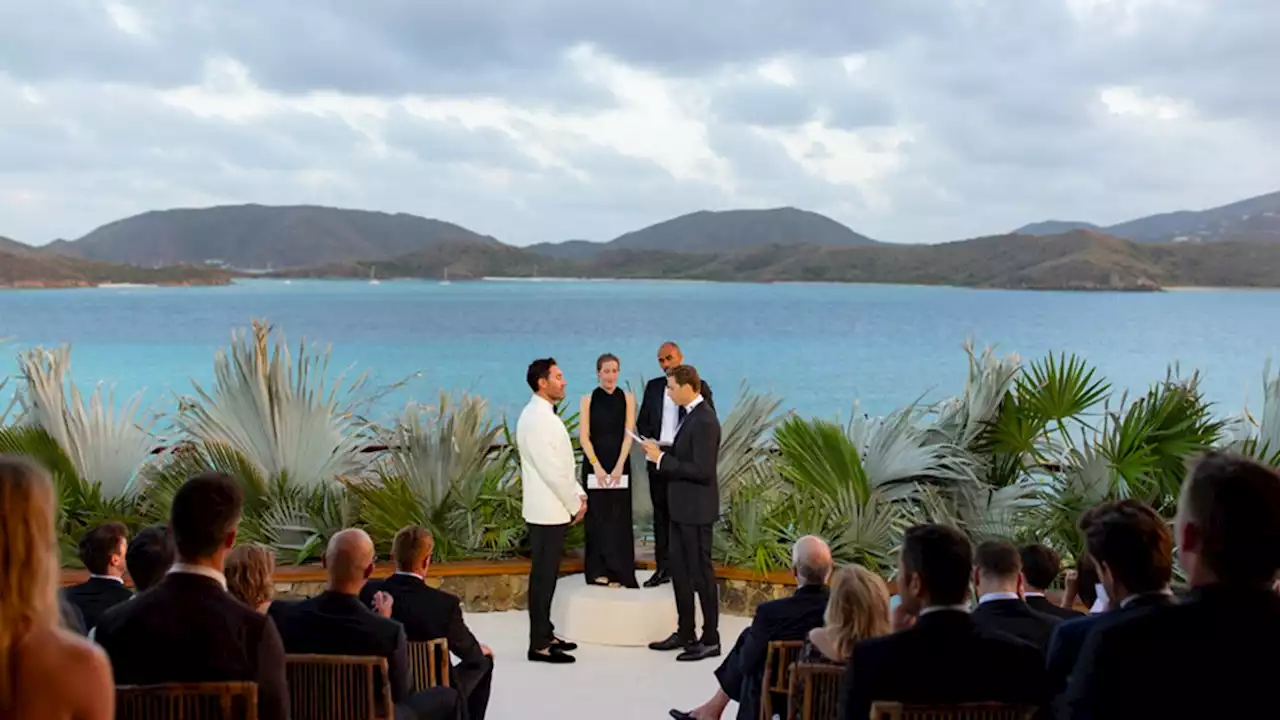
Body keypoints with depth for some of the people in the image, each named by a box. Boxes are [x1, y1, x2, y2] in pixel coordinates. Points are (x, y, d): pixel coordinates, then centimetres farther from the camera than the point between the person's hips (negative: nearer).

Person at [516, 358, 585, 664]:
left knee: (547, 574, 15)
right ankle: (539, 645, 1)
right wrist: (575, 504, -13)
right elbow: (550, 470, -21)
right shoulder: (536, 418, -19)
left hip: (555, 508, 10)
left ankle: (545, 634, 24)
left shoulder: (545, 415, 13)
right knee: (543, 576, -4)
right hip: (547, 510, -10)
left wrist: (578, 494, 9)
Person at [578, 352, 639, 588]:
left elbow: (629, 434, -3)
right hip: (594, 464, 0)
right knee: (597, 515, 2)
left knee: (619, 517, 1)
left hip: (619, 464, 0)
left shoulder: (627, 398, 2)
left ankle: (619, 572, 6)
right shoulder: (588, 399, 1)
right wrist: (597, 466, -13)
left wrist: (619, 466, -13)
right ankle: (598, 570, 9)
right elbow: (584, 436, -3)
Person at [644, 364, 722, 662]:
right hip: (681, 506, 10)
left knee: (701, 572, 0)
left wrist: (662, 459, -20)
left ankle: (710, 639, 10)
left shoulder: (704, 420, -21)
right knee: (679, 570, 15)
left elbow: (702, 470, -25)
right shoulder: (691, 414, 10)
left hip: (695, 509, -10)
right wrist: (661, 452, 2)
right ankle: (685, 633, 26)